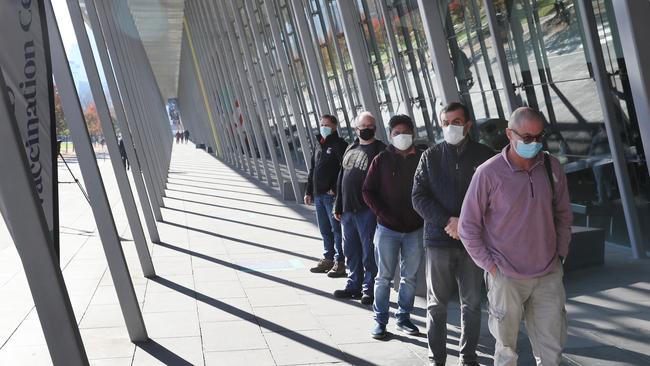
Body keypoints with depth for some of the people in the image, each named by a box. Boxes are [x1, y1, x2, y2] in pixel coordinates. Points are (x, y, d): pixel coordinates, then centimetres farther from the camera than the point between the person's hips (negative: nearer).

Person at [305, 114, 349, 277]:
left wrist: (336, 189, -20)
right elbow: (312, 170, 21)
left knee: (336, 229, -3)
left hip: (332, 195, -8)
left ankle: (340, 262, 2)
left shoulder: (339, 144, -8)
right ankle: (328, 259, 25)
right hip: (318, 195, 8)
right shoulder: (319, 145, 18)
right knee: (325, 230, 15)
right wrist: (309, 192, 17)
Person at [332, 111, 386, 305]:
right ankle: (354, 285, 27)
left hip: (367, 211, -6)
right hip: (348, 209, 7)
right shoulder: (351, 149, 15)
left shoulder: (381, 150, -5)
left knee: (369, 252, 0)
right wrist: (338, 206, 15)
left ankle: (369, 289, 12)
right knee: (351, 250, 15)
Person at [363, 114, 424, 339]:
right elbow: (368, 191, 1)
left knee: (409, 277, 11)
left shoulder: (422, 159, 1)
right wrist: (384, 215, -9)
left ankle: (404, 317, 24)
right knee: (384, 276, 4)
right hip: (387, 228, -1)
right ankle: (380, 320, 14)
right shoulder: (382, 160, 0)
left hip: (415, 229, 1)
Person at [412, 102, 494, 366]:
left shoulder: (485, 155, 2)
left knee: (472, 303, 8)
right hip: (438, 240, 0)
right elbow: (419, 197, -1)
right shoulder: (430, 156, 5)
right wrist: (448, 222, -13)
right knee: (436, 304, 6)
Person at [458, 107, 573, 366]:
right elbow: (468, 227, -6)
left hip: (549, 276, 4)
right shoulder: (488, 173, -12)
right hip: (506, 278, -3)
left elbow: (563, 216, 13)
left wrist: (560, 255, 8)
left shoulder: (552, 167, 1)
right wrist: (491, 266, -7)